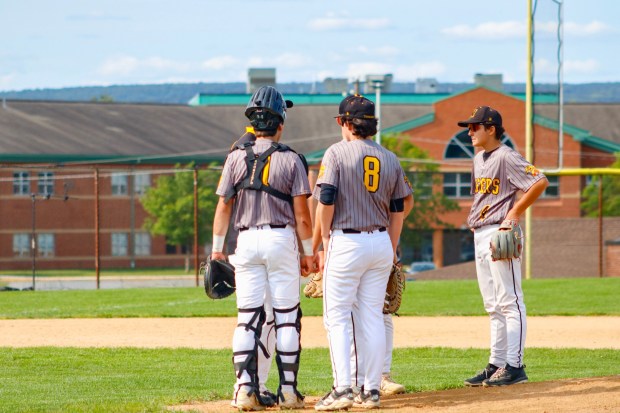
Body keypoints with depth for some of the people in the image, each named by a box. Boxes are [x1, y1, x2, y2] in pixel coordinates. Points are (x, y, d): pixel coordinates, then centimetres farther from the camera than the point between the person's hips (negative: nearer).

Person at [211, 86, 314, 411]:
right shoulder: (291, 160, -3)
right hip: (282, 239, -2)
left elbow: (223, 206, 2)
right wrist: (308, 252, 4)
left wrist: (217, 249, 9)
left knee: (247, 317, 2)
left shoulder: (236, 158, 1)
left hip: (247, 241, 2)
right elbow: (302, 214, -5)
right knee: (287, 316, 5)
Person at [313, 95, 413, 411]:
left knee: (337, 317, -2)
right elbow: (398, 210, 11)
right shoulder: (390, 159, 9)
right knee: (372, 317, 8)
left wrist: (326, 244, -2)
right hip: (381, 242, 5)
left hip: (346, 241, -5)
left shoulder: (337, 153, -6)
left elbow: (326, 201, -11)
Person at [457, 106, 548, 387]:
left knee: (510, 302, -8)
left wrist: (515, 212, -16)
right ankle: (496, 364, 15)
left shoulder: (506, 157, -11)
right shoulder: (479, 159, 16)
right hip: (480, 235, 10)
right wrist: (473, 218, 13)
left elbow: (541, 182, -19)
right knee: (493, 307, 11)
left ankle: (514, 366, -9)